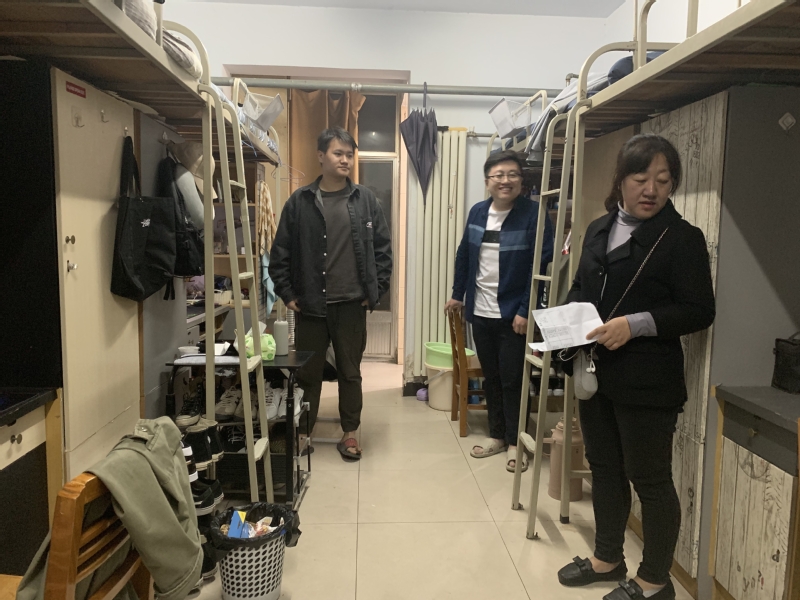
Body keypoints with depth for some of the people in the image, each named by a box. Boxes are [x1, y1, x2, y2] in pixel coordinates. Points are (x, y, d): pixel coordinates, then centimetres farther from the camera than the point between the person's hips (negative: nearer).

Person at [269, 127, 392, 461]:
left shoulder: (365, 200, 2)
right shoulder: (300, 202, 0)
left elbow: (383, 248, 4)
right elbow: (281, 252, 2)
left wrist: (376, 290, -2)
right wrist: (286, 293, -3)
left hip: (351, 305, 0)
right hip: (310, 305, 0)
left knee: (350, 372, 12)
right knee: (307, 373, 10)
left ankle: (350, 433, 28)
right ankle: (302, 433, 27)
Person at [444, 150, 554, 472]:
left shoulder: (533, 213, -11)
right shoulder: (477, 212, 6)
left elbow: (542, 265, -14)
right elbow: (464, 255, 15)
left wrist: (526, 311, -17)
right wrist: (457, 294, 17)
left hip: (514, 315, -5)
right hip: (480, 312, 6)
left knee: (512, 380, 4)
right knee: (490, 377, 16)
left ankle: (515, 443, 21)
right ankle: (497, 435, 31)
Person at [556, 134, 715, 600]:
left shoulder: (682, 237, -8)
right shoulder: (599, 229, 11)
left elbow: (699, 312, -12)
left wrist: (636, 324, -24)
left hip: (646, 381, -7)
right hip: (596, 373, 7)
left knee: (649, 478, 6)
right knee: (604, 466, 18)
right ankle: (608, 557, 38)